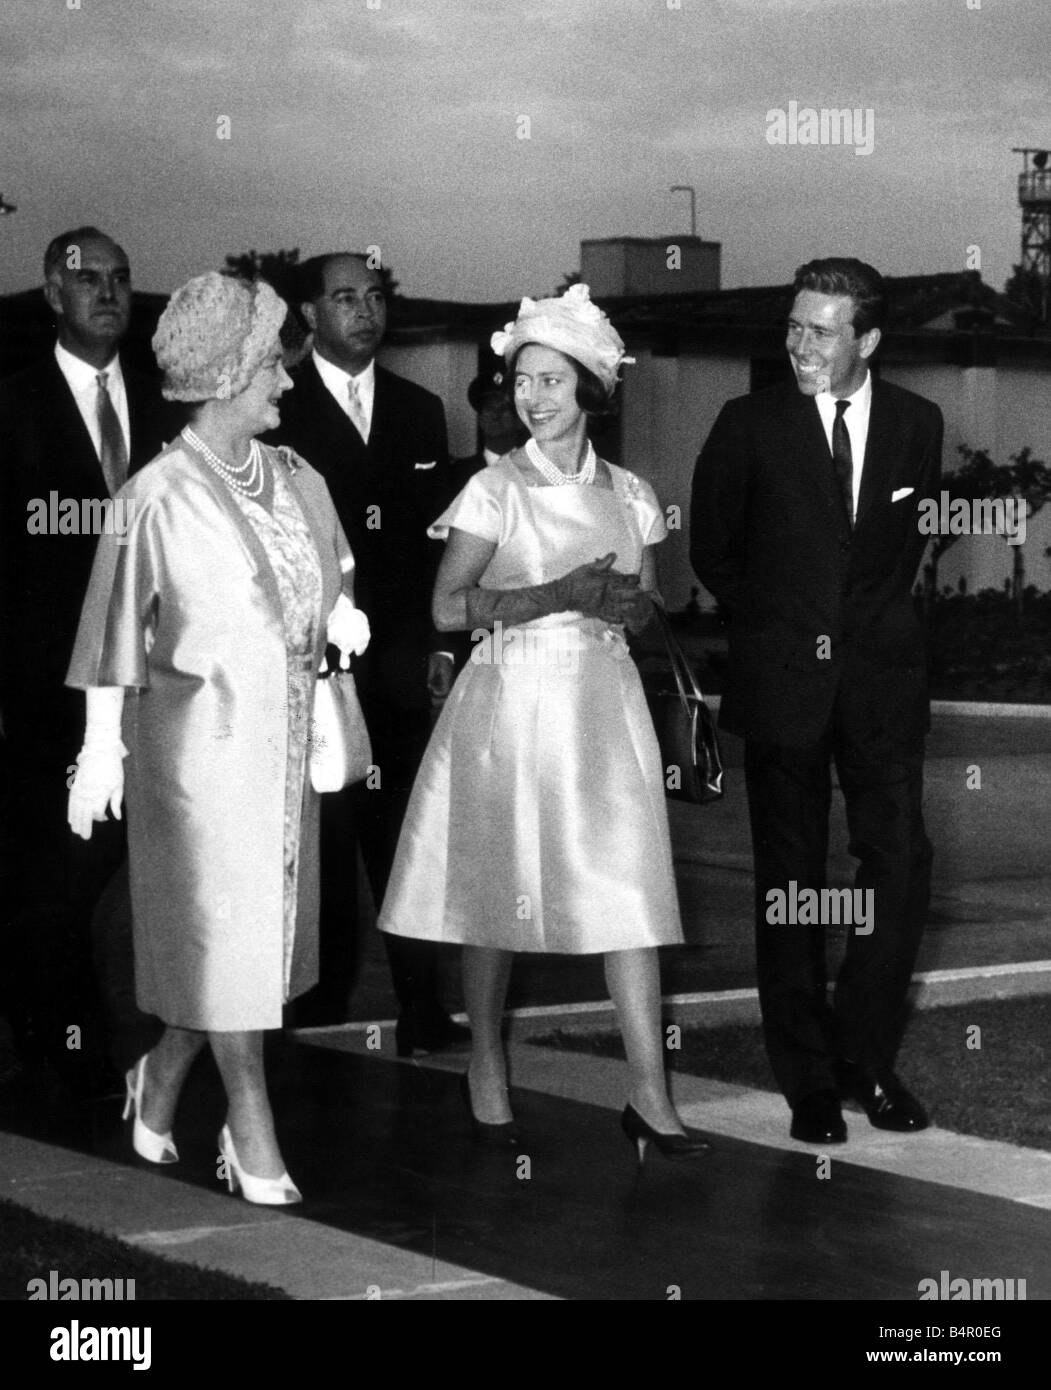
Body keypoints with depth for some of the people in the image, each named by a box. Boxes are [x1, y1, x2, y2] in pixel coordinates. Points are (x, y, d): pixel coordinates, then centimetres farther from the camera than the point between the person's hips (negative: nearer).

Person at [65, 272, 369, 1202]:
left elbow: (326, 577, 22)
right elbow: (114, 631, -9)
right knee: (223, 923, 0)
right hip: (201, 732, -6)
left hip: (286, 731, 6)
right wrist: (102, 749, -11)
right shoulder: (160, 495, -12)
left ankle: (161, 1079, 29)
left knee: (266, 914, 10)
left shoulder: (295, 478, 6)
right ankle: (252, 1127, 9)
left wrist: (341, 613, 0)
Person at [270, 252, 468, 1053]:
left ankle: (422, 1010, 5)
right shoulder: (278, 410, -2)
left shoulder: (419, 410, 14)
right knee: (322, 835, 3)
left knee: (405, 836, 2)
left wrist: (438, 642, 10)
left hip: (399, 661, 4)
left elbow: (434, 537, 16)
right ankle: (325, 989, 14)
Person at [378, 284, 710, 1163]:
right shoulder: (496, 490, -2)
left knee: (629, 888, -6)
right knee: (499, 888, 4)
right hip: (513, 702, -2)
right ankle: (487, 1069, 22)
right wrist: (557, 594, -16)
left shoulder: (629, 494, 8)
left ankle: (649, 1095, -4)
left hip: (604, 705, 2)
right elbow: (449, 608, -6)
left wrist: (620, 603, -9)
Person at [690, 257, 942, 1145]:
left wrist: (871, 620, 11)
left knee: (900, 864, -4)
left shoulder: (916, 423, 5)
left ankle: (867, 1059, 13)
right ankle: (810, 1080, 12)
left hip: (882, 672, 2)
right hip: (783, 679, -1)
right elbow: (712, 550, 8)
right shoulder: (750, 426, -1)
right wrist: (774, 624, 8)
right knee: (790, 880, 3)